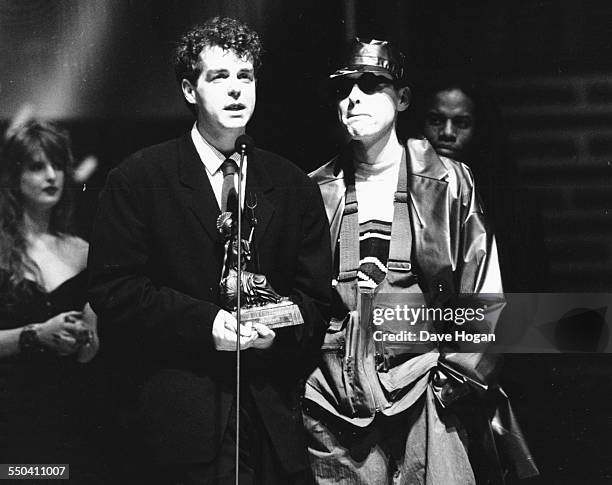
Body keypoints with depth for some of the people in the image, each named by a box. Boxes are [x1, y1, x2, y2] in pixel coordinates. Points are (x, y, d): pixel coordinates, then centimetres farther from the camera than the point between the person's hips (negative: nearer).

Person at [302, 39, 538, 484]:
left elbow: (486, 298, 3)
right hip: (333, 407, 2)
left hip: (426, 402, -2)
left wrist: (456, 378, -4)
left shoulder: (449, 183, 3)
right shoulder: (317, 191, 9)